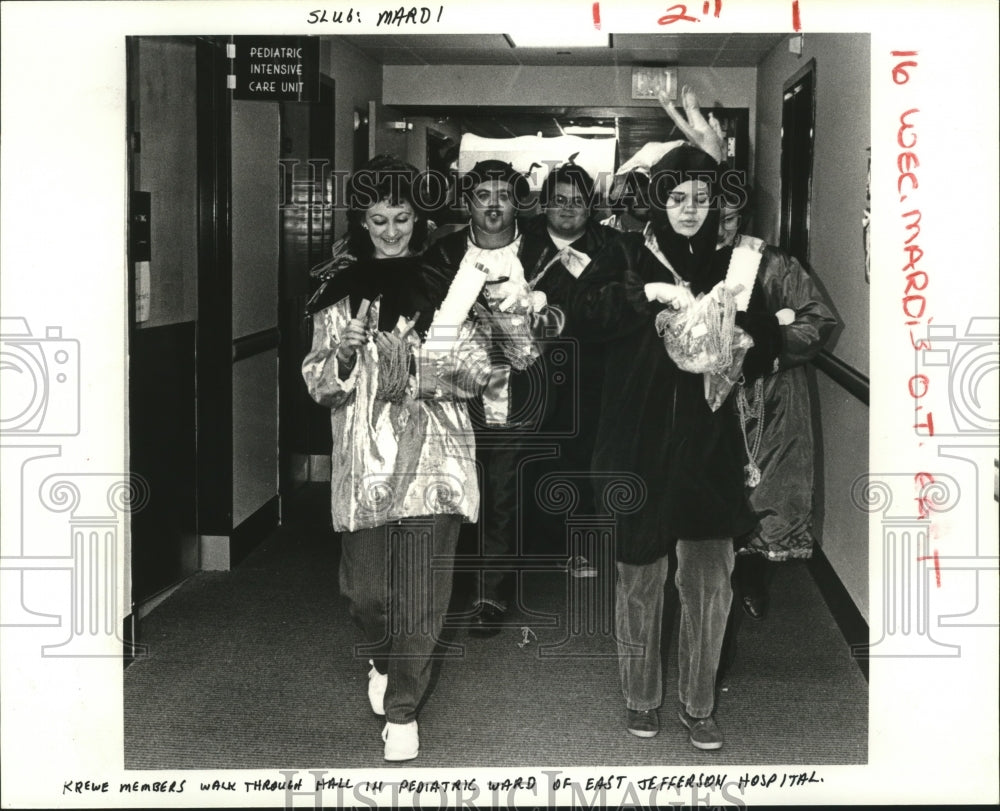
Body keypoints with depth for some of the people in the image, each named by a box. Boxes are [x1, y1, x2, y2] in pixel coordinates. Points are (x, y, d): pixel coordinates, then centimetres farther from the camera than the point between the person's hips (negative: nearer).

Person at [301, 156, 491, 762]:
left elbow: (479, 372, 7)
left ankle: (402, 708, 11)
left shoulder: (442, 286, 6)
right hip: (365, 457, 0)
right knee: (367, 589, 4)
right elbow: (319, 387, 3)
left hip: (434, 458, 0)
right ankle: (384, 660, 36)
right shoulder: (339, 291, 5)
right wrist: (343, 352, -17)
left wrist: (456, 368, -15)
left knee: (423, 592, -4)